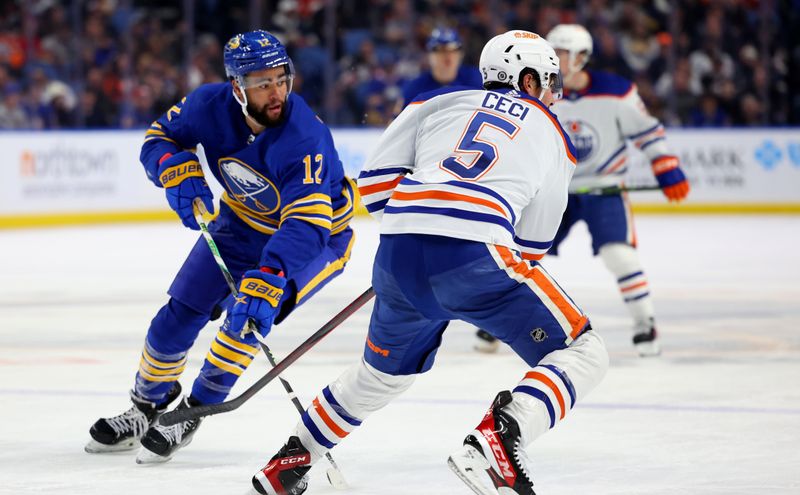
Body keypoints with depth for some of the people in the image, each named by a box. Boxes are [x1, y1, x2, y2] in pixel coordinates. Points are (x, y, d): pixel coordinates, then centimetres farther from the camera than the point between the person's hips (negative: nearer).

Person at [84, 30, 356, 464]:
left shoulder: (306, 140, -39)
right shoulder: (211, 106, -23)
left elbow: (306, 226, -47)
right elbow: (160, 137, -4)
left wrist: (267, 280, -61)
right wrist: (178, 172, -27)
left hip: (317, 234, -5)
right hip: (242, 221, 5)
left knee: (250, 313, -26)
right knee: (180, 313, 2)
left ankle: (192, 414, -7)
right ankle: (146, 409, 27)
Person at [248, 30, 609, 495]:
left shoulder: (439, 102, 23)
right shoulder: (552, 135, 20)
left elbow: (374, 182, 18)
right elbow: (531, 242, 20)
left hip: (400, 251, 5)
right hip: (476, 255, -5)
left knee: (384, 369, 31)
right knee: (584, 353, 5)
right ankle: (496, 440, -18)